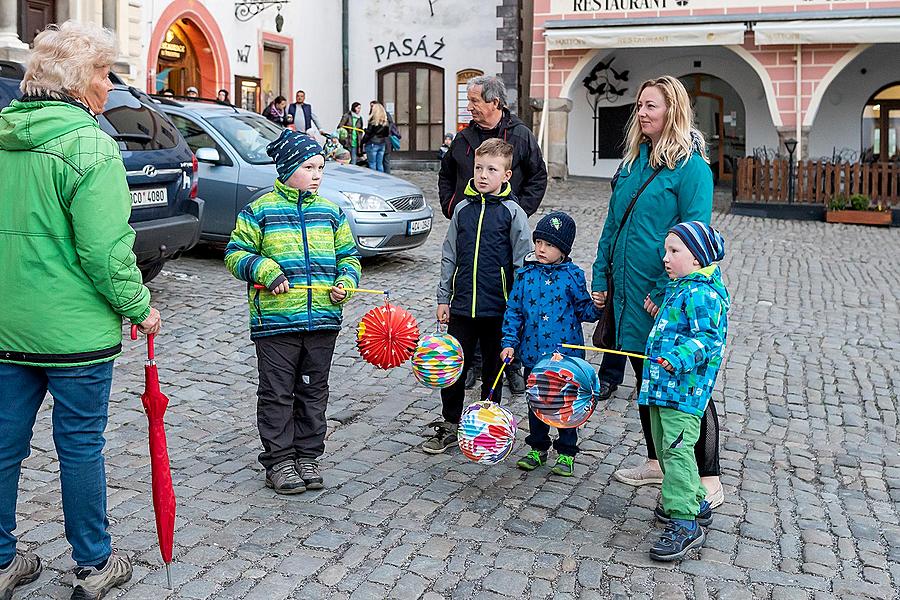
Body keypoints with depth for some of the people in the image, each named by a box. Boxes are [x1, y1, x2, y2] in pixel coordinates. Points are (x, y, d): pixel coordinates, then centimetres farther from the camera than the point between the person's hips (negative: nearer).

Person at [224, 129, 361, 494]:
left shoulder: (330, 212, 10)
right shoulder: (260, 210, -2)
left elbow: (348, 255, 17)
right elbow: (236, 254, -1)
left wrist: (345, 282, -2)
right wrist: (265, 270, -17)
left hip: (323, 320, 4)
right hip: (275, 321, -4)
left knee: (313, 392, 13)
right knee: (277, 394, 4)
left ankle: (307, 456, 26)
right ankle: (279, 461, 16)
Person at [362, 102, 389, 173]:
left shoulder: (373, 120, -12)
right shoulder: (384, 121, 5)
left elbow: (368, 133, -10)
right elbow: (387, 133, 10)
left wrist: (363, 142, 0)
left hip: (372, 144, -6)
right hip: (382, 144, 6)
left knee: (372, 164, -1)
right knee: (380, 164, 10)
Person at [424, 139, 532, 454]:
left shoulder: (512, 212, -4)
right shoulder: (463, 209, 5)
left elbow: (522, 262, -3)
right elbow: (449, 256, 10)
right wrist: (443, 298, 8)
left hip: (498, 308, -3)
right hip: (462, 305, 3)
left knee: (492, 370, 11)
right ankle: (450, 425, 23)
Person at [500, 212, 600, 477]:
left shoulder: (573, 276, -6)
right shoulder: (526, 275, 0)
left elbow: (584, 312, 0)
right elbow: (513, 311, 4)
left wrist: (597, 307, -21)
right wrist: (509, 342, -2)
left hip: (566, 354, -2)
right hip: (533, 355, 3)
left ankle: (567, 452, 25)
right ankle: (538, 448, 32)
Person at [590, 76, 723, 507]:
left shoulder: (690, 166, -11)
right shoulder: (634, 160, 12)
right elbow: (612, 224, 16)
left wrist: (665, 293, -20)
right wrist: (600, 278, 11)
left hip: (667, 298, -8)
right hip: (629, 292, 8)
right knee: (646, 380, 16)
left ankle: (708, 481, 11)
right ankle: (656, 462, 31)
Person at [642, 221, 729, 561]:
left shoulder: (702, 293, -16)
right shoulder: (679, 288, 17)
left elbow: (708, 338, -25)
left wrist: (678, 358, -35)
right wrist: (660, 314, 23)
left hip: (684, 389, -11)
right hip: (663, 385, 11)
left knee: (677, 450, -12)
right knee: (665, 447, 18)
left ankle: (685, 523, -6)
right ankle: (696, 502, 34)